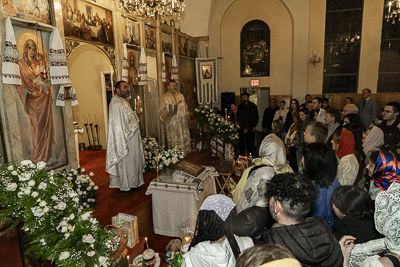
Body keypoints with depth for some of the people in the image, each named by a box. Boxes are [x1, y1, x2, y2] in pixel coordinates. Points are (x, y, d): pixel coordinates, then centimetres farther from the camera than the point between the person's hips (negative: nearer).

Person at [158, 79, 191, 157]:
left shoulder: (181, 96, 11)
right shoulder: (164, 98, -4)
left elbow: (185, 107, 20)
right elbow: (161, 111, -6)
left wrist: (187, 115, 5)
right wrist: (168, 113, -24)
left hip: (182, 123, 5)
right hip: (172, 124, -5)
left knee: (184, 140, 10)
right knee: (174, 142, 0)